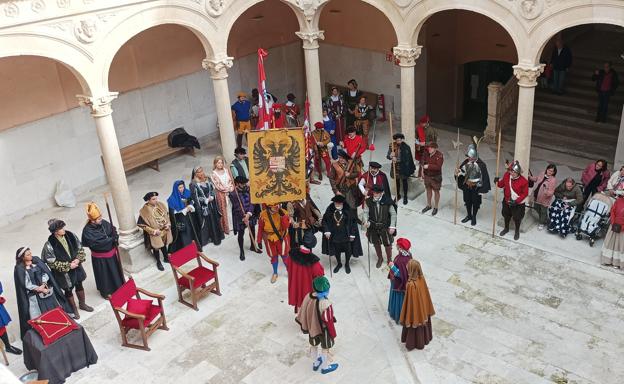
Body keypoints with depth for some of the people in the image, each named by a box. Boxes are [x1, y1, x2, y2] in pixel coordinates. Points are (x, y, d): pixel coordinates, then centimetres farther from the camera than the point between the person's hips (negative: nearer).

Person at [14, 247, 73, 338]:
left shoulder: (37, 260, 1)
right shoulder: (20, 269, -14)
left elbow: (46, 272, -1)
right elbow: (26, 285, -16)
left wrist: (43, 284, -15)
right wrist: (39, 289, -16)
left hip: (47, 289, 5)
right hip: (34, 295, -5)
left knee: (54, 310, 15)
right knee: (40, 314, -1)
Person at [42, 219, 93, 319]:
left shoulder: (70, 235, -11)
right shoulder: (49, 245, -25)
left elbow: (80, 249, 0)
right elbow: (52, 263, -20)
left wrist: (78, 259, -16)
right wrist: (68, 266, -20)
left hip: (76, 266, 5)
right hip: (63, 273, -4)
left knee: (79, 285, 23)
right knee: (68, 290, 15)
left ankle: (82, 304, 47)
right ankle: (74, 309, 37)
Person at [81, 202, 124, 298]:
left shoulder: (104, 223, -11)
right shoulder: (87, 231, -27)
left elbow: (113, 229, 6)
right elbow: (96, 243, -31)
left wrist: (115, 237, -15)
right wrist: (111, 239, -24)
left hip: (111, 253, 5)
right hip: (100, 257, -5)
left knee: (115, 271, 23)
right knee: (104, 275, 14)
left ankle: (118, 287, 46)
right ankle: (106, 291, 37)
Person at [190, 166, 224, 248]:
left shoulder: (207, 179, 4)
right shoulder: (193, 184, -14)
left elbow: (212, 189, 7)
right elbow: (195, 197, -15)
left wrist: (211, 197, -12)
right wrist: (206, 200, -15)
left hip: (211, 204, 6)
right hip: (201, 206, -6)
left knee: (213, 220, 14)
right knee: (204, 222, -1)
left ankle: (215, 236, 28)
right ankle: (204, 239, 9)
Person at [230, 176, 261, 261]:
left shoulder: (248, 190, -4)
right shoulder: (233, 194, -15)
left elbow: (251, 203, -11)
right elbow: (237, 208, -18)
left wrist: (248, 214, -24)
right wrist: (244, 217, -24)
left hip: (250, 214, 4)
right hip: (239, 217, -4)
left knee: (252, 230, 18)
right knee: (241, 234, 6)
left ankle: (252, 246, 41)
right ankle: (242, 251, 23)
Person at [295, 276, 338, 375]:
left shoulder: (308, 297, -19)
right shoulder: (325, 303, -37)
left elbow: (303, 313, -4)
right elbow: (328, 321, -26)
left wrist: (305, 327, 13)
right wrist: (333, 333, -9)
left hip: (312, 327, 5)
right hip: (323, 330, -5)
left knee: (313, 345, 28)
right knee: (325, 348, 21)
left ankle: (315, 363, 51)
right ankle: (325, 367, 43)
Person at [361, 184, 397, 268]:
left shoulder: (387, 201, -18)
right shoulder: (368, 201, -12)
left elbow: (393, 214, -10)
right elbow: (365, 212, -10)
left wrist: (392, 226, -12)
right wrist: (365, 221, -30)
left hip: (385, 227, -2)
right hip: (373, 227, 2)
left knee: (387, 244, 12)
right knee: (376, 244, 21)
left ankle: (389, 260, 36)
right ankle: (380, 258, 46)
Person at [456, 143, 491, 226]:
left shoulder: (481, 165, -21)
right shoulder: (466, 162, -8)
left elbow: (484, 177, -17)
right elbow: (462, 171, 4)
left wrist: (482, 189, -17)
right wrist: (458, 172, -20)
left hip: (476, 187, -4)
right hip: (466, 186, 4)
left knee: (475, 202, 12)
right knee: (467, 201, 19)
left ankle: (474, 217, 32)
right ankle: (469, 216, 39)